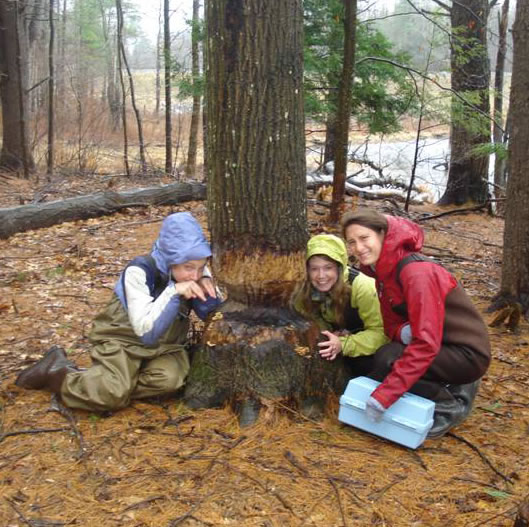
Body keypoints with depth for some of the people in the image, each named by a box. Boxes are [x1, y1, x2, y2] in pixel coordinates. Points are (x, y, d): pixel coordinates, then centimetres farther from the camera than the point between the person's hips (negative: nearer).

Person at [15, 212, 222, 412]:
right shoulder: (140, 271, -24)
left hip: (164, 345, 5)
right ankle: (58, 372, 0)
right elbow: (146, 332, -29)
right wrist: (173, 292, -38)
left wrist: (207, 287, -22)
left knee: (169, 379, -28)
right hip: (122, 340, -4)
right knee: (113, 395, -28)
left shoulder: (195, 270, -9)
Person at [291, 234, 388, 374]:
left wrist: (343, 344, -43)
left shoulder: (362, 287, -32)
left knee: (364, 364, -31)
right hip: (339, 336, 5)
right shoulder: (305, 292, -16)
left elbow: (380, 331, -30)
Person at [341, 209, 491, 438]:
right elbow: (391, 324, 4)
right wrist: (403, 332, -23)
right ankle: (449, 387, 12)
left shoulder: (416, 272, -26)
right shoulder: (384, 271, 1)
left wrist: (383, 397, -33)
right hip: (442, 348, 9)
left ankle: (450, 405, -4)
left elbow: (426, 344, -31)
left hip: (467, 354, -9)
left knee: (387, 359, -26)